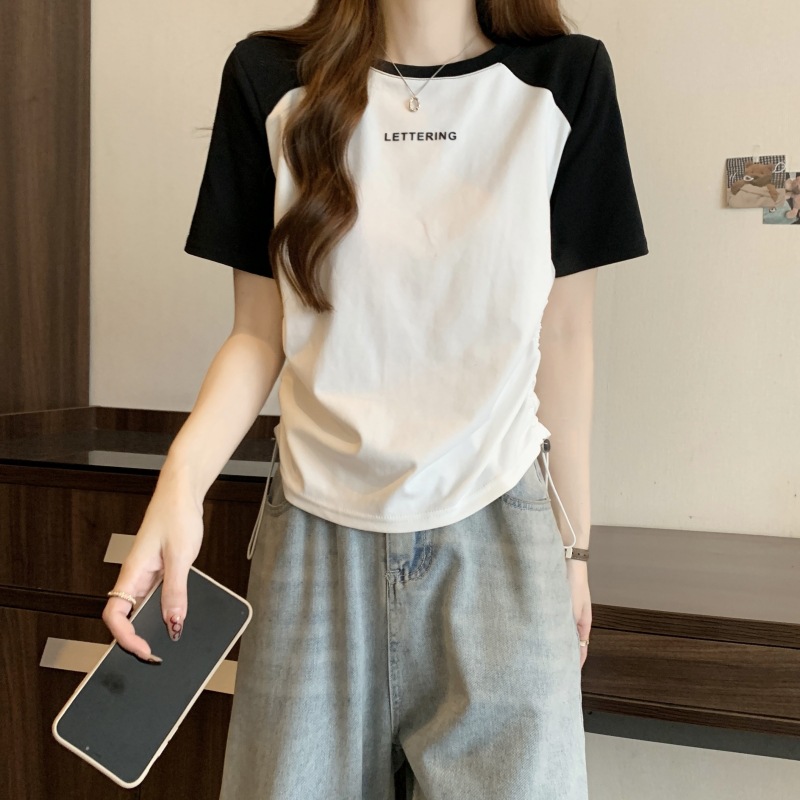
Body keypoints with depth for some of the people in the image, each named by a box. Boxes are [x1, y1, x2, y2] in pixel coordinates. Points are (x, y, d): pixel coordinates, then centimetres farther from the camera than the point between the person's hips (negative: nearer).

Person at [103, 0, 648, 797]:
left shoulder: (564, 80, -1)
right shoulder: (269, 79, -1)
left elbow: (563, 337, 3)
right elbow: (258, 333, 2)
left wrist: (573, 543, 8)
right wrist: (182, 476, -16)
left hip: (498, 531, 0)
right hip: (317, 530, 1)